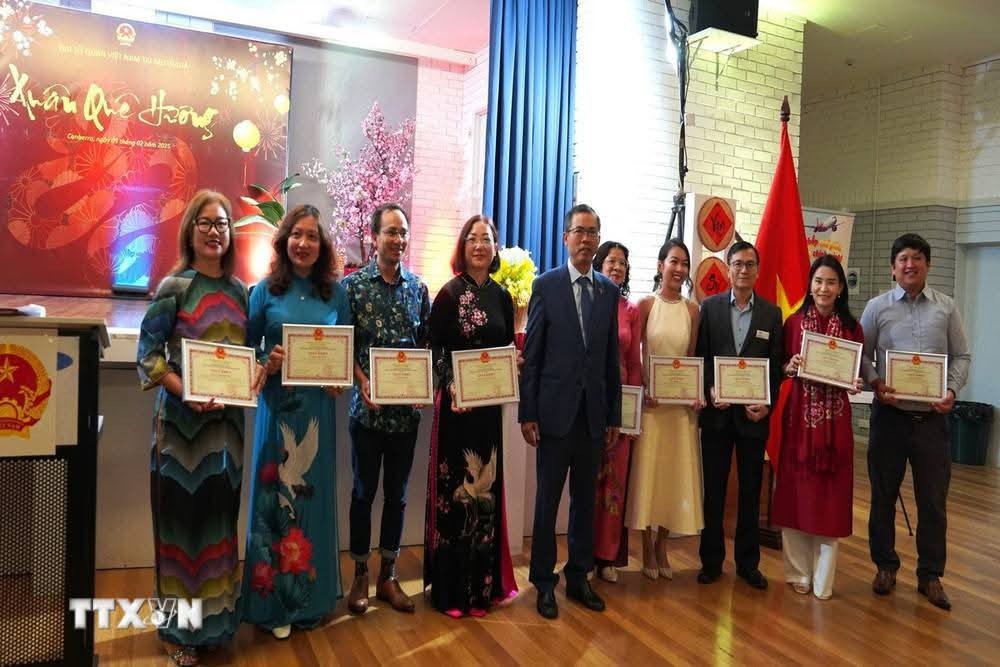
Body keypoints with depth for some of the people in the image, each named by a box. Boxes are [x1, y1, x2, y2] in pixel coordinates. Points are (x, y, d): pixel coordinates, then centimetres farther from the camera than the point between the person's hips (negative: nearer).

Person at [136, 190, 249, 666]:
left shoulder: (239, 291, 9)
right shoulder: (174, 287, -6)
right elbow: (149, 353, -9)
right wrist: (186, 392, -22)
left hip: (227, 420, 5)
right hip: (182, 418, -4)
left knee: (220, 516, 12)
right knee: (182, 519, 3)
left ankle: (214, 620, 28)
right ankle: (178, 628, 18)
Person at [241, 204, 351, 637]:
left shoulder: (335, 293, 5)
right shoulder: (266, 290, 0)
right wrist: (266, 364, -16)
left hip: (318, 407, 2)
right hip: (277, 405, -1)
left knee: (314, 495, 11)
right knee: (275, 495, 5)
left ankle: (310, 596, 28)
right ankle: (274, 602, 21)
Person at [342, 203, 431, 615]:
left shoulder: (418, 288, 5)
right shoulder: (353, 284, -4)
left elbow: (426, 342, 9)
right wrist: (361, 381, -17)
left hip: (406, 409, 3)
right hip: (368, 406, -3)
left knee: (397, 493, 12)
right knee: (364, 491, 10)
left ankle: (388, 576, 26)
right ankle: (360, 576, 25)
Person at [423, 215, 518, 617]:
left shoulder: (502, 297, 8)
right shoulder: (450, 293, -5)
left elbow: (508, 350, 12)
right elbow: (434, 350, -8)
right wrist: (451, 386, -23)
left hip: (490, 406, 5)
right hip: (456, 405, -4)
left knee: (485, 490, 12)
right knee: (454, 491, 2)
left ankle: (483, 582, 27)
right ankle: (452, 588, 16)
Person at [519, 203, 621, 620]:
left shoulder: (609, 291, 8)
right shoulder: (546, 285, -2)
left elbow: (612, 357, 9)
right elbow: (531, 355, -4)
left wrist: (614, 415, 8)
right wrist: (527, 414, -8)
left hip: (594, 413, 4)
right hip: (555, 410, -3)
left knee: (586, 500, 13)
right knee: (548, 500, 6)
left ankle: (578, 577, 28)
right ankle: (544, 582, 21)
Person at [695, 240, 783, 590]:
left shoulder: (771, 313, 5)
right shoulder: (710, 306, 3)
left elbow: (776, 366, 4)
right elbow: (700, 356, 2)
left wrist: (767, 404, -8)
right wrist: (709, 391, -12)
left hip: (754, 413, 1)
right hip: (717, 412, 0)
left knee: (751, 491, 9)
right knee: (713, 489, 7)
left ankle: (748, 562, 22)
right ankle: (711, 560, 19)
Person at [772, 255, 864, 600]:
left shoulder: (852, 327, 3)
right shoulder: (793, 322, 1)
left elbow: (858, 372, 8)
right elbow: (779, 369, 7)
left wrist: (857, 384, -13)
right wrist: (790, 367, -14)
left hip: (835, 418, 1)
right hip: (799, 415, 0)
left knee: (830, 496, 5)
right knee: (796, 492, 5)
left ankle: (823, 579, 17)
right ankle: (799, 572, 19)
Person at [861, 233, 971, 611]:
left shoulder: (946, 308, 5)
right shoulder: (877, 307, 2)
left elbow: (961, 357, 7)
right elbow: (862, 354, 3)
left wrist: (953, 390, -9)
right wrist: (875, 382, -14)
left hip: (932, 417, 1)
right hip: (890, 414, 0)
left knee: (933, 500, 7)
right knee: (883, 495, 10)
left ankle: (930, 575, 22)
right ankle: (885, 566, 27)